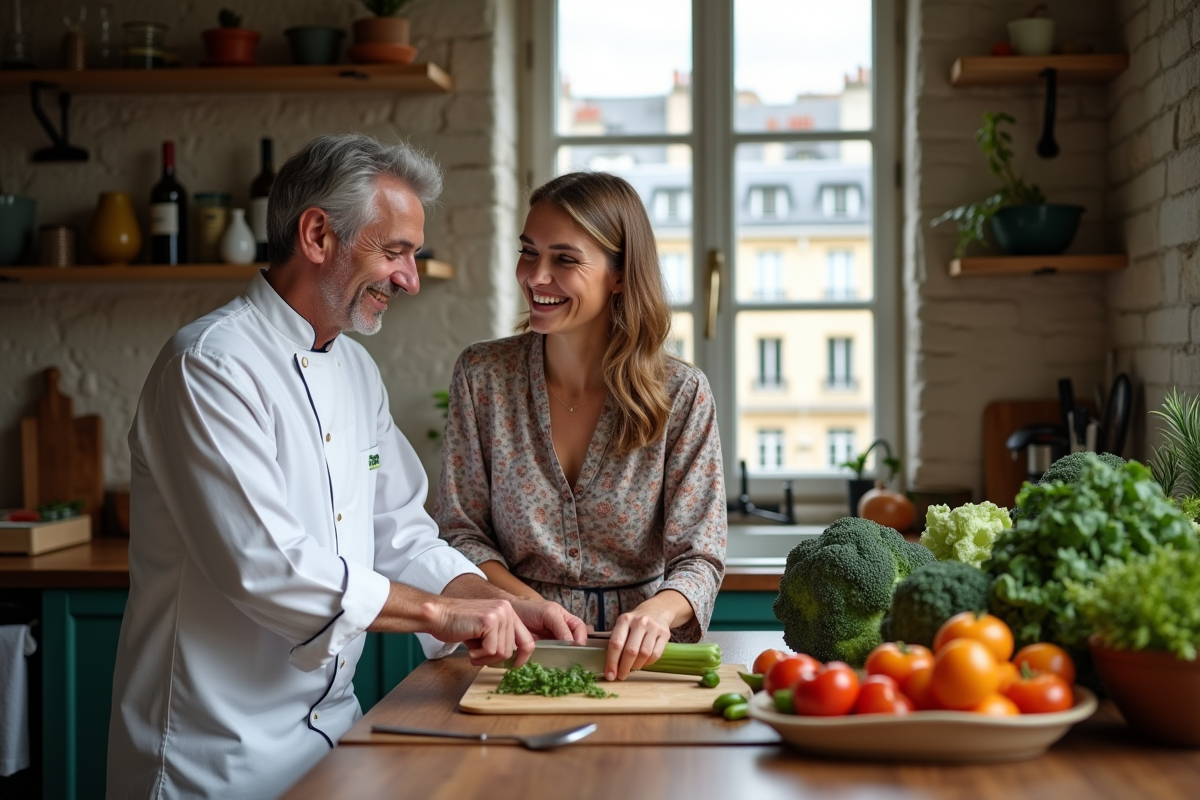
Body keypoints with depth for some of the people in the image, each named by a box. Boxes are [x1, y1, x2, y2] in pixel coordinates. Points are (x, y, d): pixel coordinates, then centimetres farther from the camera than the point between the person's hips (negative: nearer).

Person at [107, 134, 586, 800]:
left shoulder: (355, 370, 12)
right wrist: (441, 611, -18)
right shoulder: (211, 365, -16)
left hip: (330, 722, 8)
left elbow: (401, 536, 14)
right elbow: (264, 566, -24)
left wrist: (504, 609, -2)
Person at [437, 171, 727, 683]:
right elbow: (460, 532, 4)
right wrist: (531, 606, -14)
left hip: (635, 660, -1)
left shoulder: (681, 394, -3)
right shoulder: (482, 375, 1)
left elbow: (698, 558, -5)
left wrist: (657, 611, -27)